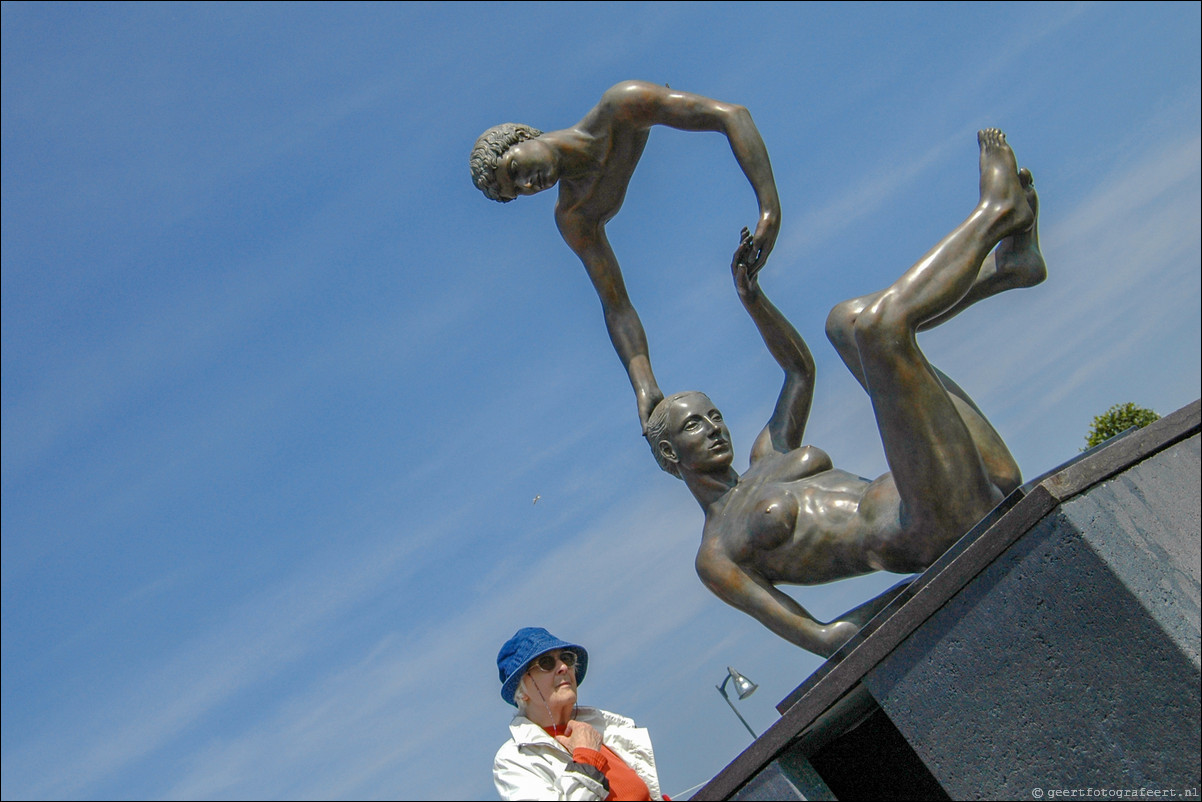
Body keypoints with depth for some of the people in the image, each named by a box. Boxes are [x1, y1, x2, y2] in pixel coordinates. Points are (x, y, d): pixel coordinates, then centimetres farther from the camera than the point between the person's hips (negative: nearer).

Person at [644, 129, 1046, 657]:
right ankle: (996, 210, -1)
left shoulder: (767, 459, 24)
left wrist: (752, 300, 24)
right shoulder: (715, 559, 1)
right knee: (878, 321, -23)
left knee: (849, 321, 18)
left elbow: (800, 370, 35)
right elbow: (824, 638, -9)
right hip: (944, 532, -8)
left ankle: (1011, 262, 9)